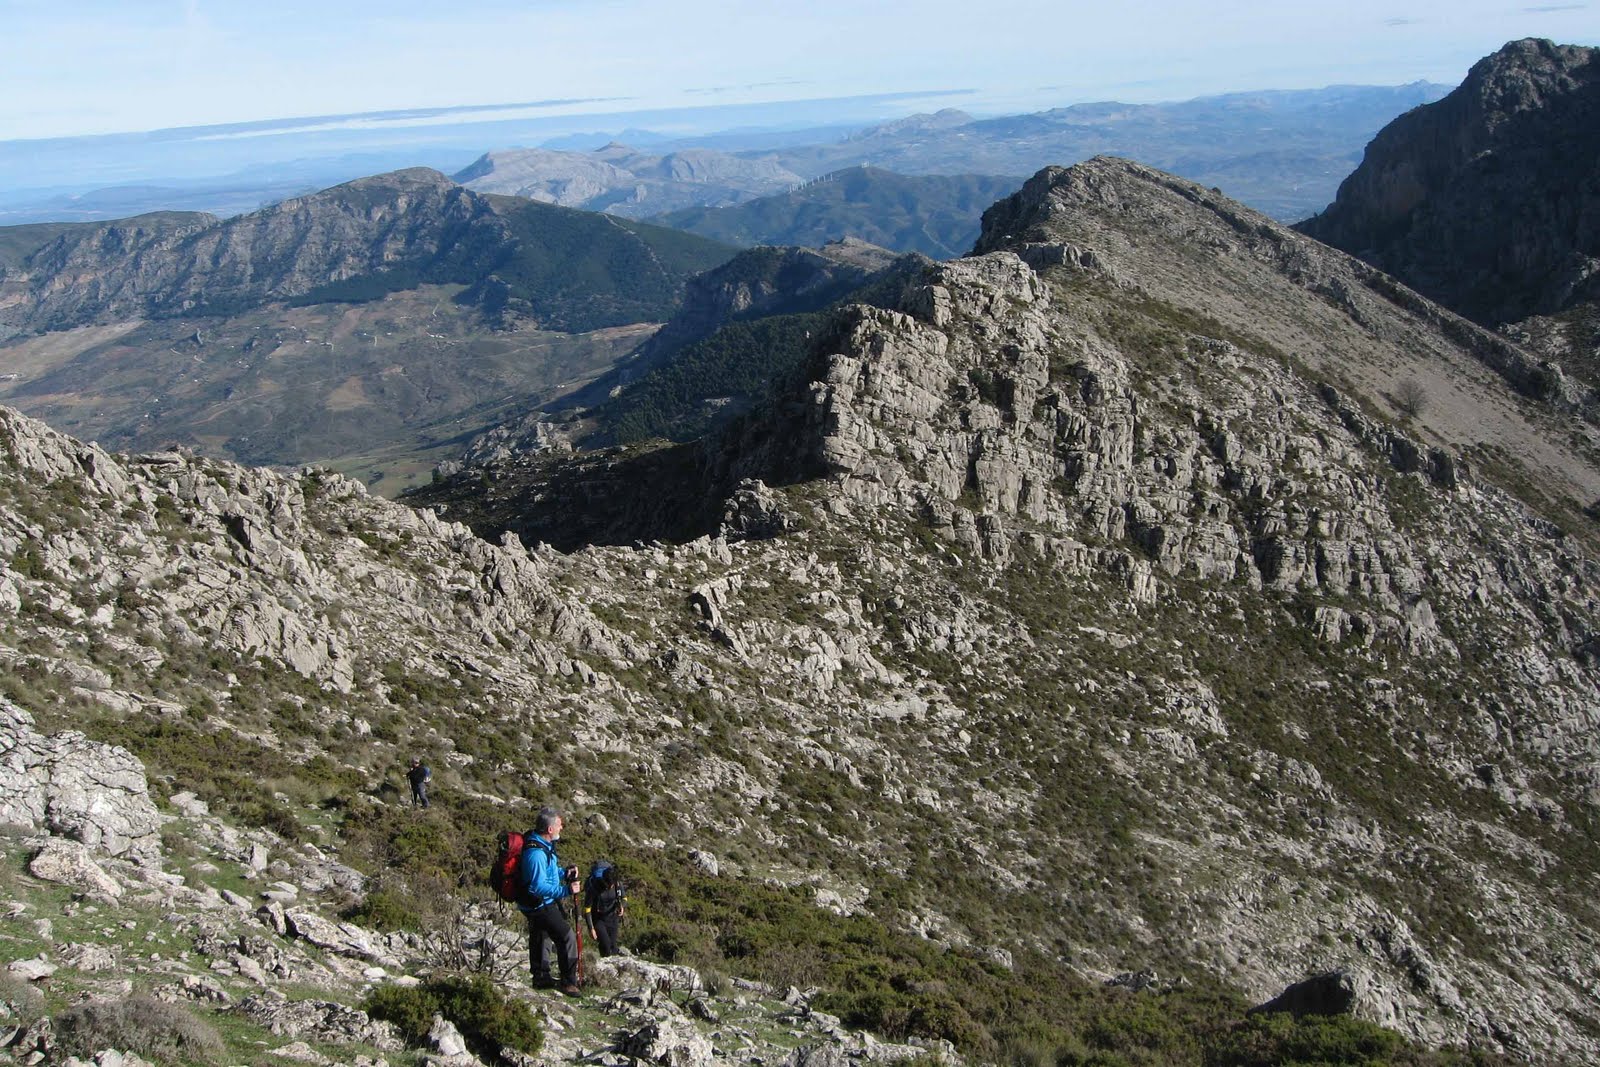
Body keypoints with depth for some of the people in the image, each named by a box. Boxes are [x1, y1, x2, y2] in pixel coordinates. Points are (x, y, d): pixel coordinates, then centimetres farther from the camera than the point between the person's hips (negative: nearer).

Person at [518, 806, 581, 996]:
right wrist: (565, 890, -41)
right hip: (541, 905, -11)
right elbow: (539, 887, -36)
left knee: (538, 937, 24)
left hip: (536, 905, 11)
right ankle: (568, 982, -2)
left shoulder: (543, 845, 1)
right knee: (567, 936, -8)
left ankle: (541, 977, 41)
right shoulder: (536, 853, -33)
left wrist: (564, 873, 2)